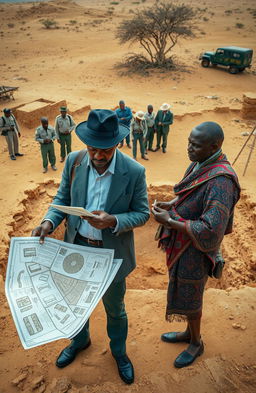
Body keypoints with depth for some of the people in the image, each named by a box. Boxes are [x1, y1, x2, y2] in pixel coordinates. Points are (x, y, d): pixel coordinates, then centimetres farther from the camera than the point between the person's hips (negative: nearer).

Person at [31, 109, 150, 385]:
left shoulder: (134, 172, -20)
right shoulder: (74, 161, -10)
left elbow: (142, 213, -11)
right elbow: (63, 198, 0)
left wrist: (113, 221, -30)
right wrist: (49, 222, -18)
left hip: (111, 253, -3)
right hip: (76, 248, 3)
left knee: (115, 308, 20)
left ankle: (119, 351, 51)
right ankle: (80, 340, 58)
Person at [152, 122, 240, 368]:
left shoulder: (220, 180, -30)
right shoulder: (198, 165, -3)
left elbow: (210, 230, -33)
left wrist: (169, 221, -26)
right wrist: (170, 204, -2)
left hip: (196, 249, -8)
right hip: (180, 244, 8)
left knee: (189, 297, 13)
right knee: (183, 291, 25)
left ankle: (196, 343, 41)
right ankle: (190, 332, 50)